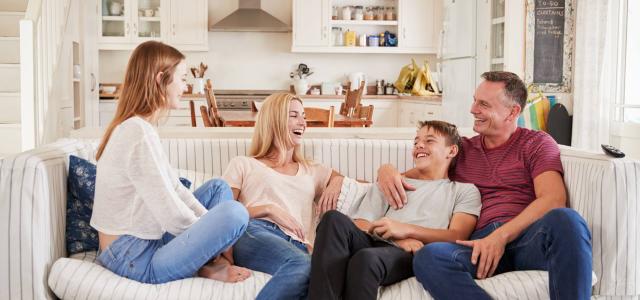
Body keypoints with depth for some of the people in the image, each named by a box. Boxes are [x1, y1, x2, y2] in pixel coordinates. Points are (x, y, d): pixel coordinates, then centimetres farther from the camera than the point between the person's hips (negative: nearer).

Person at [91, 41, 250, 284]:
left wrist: (211, 227, 5)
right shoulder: (139, 132, -21)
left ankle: (220, 262, 1)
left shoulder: (134, 127, 11)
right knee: (234, 212, -26)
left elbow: (175, 188, 12)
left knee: (218, 188, 18)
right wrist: (208, 232, -4)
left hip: (144, 240, 11)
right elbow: (171, 215, -22)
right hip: (134, 261, -11)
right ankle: (208, 268, 1)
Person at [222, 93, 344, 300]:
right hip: (255, 233, -3)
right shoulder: (243, 165, 22)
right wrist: (268, 209, -2)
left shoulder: (313, 172, 32)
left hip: (296, 245, 3)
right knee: (304, 266, -40)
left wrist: (336, 182, 15)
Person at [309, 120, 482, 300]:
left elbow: (458, 237, 5)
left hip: (412, 255, -3)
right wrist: (398, 238, -6)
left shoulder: (465, 191, 23)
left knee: (366, 258, -39)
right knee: (335, 219, -31)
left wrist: (406, 230, -10)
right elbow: (359, 224, 15)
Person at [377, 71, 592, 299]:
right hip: (480, 244, 2)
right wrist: (387, 170, 5)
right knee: (428, 257, -33)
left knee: (565, 220, -38)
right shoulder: (462, 149, 27)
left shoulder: (537, 143, 15)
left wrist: (502, 236, -15)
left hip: (527, 237, -2)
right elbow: (415, 174, 31)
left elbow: (553, 199, -1)